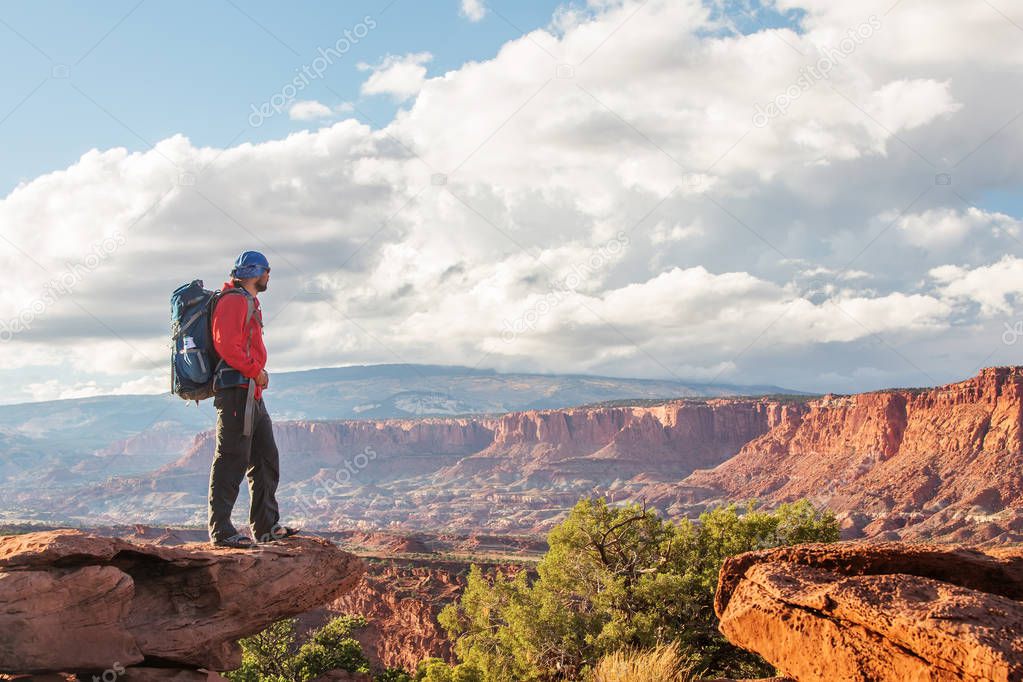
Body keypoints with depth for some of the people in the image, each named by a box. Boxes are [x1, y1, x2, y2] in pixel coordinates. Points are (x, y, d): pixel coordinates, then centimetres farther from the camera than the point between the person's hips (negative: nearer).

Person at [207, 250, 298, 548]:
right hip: (237, 389, -11)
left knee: (266, 458, 12)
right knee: (232, 460, -10)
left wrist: (258, 373, 11)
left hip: (251, 393, 11)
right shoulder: (234, 300, -8)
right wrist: (256, 371, -16)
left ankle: (266, 526, 18)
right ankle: (220, 530, -9)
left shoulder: (249, 303, 25)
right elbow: (226, 344, -19)